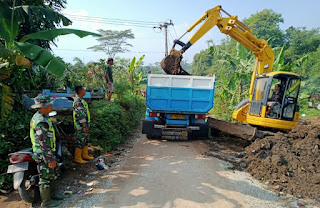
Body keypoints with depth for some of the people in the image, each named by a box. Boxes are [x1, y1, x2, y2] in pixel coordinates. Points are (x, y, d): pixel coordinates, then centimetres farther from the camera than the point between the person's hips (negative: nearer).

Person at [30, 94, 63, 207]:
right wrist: (50, 159, -21)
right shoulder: (41, 121, -26)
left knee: (53, 174, 22)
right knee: (46, 177, 5)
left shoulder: (39, 116, 8)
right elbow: (43, 144, -27)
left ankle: (52, 194, 38)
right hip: (44, 155, -10)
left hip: (49, 152, 10)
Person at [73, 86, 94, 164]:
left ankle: (85, 155, 31)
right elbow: (81, 115, -25)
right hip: (81, 126, -10)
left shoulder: (80, 100, 11)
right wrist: (85, 127, -23)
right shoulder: (78, 102, -22)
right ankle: (77, 158, 13)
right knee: (80, 142, 1)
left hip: (85, 125, 10)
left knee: (85, 140, 18)